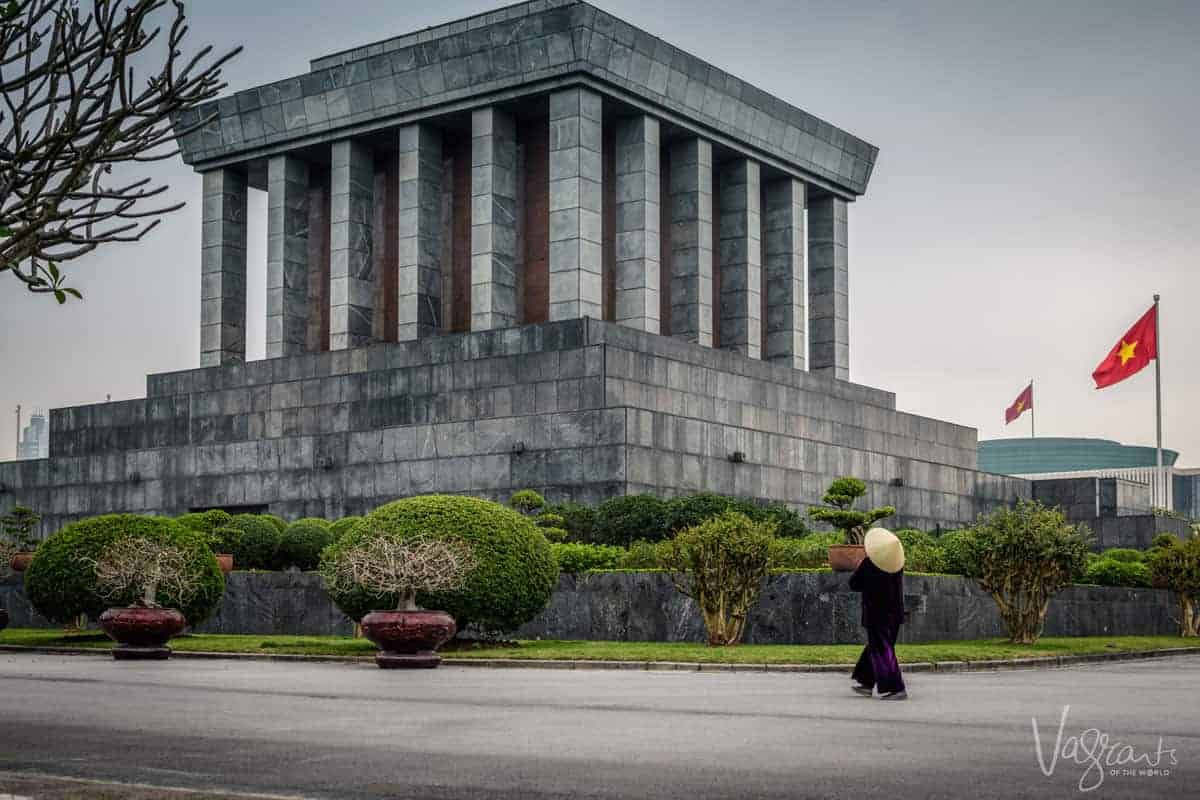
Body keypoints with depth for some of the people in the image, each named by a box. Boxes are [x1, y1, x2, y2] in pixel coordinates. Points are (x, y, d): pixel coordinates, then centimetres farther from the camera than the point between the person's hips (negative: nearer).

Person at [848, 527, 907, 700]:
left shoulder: (868, 564, -17)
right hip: (894, 613, 7)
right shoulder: (897, 562, 3)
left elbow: (854, 585, -8)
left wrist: (858, 568, 9)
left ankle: (895, 689, -5)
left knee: (881, 651, -1)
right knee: (876, 647, 19)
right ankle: (866, 683, 28)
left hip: (876, 613, -7)